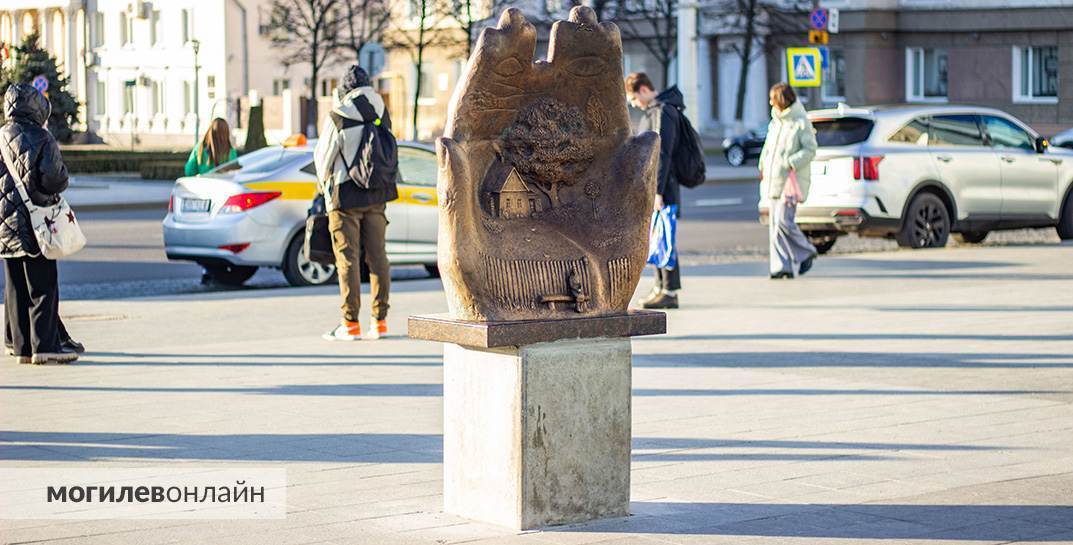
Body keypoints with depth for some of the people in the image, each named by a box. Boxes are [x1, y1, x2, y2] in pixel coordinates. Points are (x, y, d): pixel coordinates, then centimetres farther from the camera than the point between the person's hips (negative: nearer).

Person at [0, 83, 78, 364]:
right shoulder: (42, 138, -8)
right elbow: (54, 179, -16)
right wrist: (53, 192, 4)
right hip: (35, 224, -5)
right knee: (43, 287, -1)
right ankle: (44, 346, -5)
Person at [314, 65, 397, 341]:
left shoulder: (337, 117, -13)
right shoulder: (380, 114, 3)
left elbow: (324, 155, -5)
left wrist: (324, 182, 16)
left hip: (346, 195, -5)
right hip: (377, 194, 5)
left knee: (348, 259, -2)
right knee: (377, 256, 8)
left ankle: (350, 323, -2)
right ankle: (379, 321, 9)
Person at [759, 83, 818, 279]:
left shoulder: (801, 122, -8)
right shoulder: (775, 122, 15)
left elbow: (810, 149, -13)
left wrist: (789, 163, -21)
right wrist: (763, 165, 10)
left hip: (790, 181, -8)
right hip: (773, 180, 8)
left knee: (783, 222, -14)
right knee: (774, 224, 3)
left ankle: (806, 253, 8)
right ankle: (782, 267, 6)